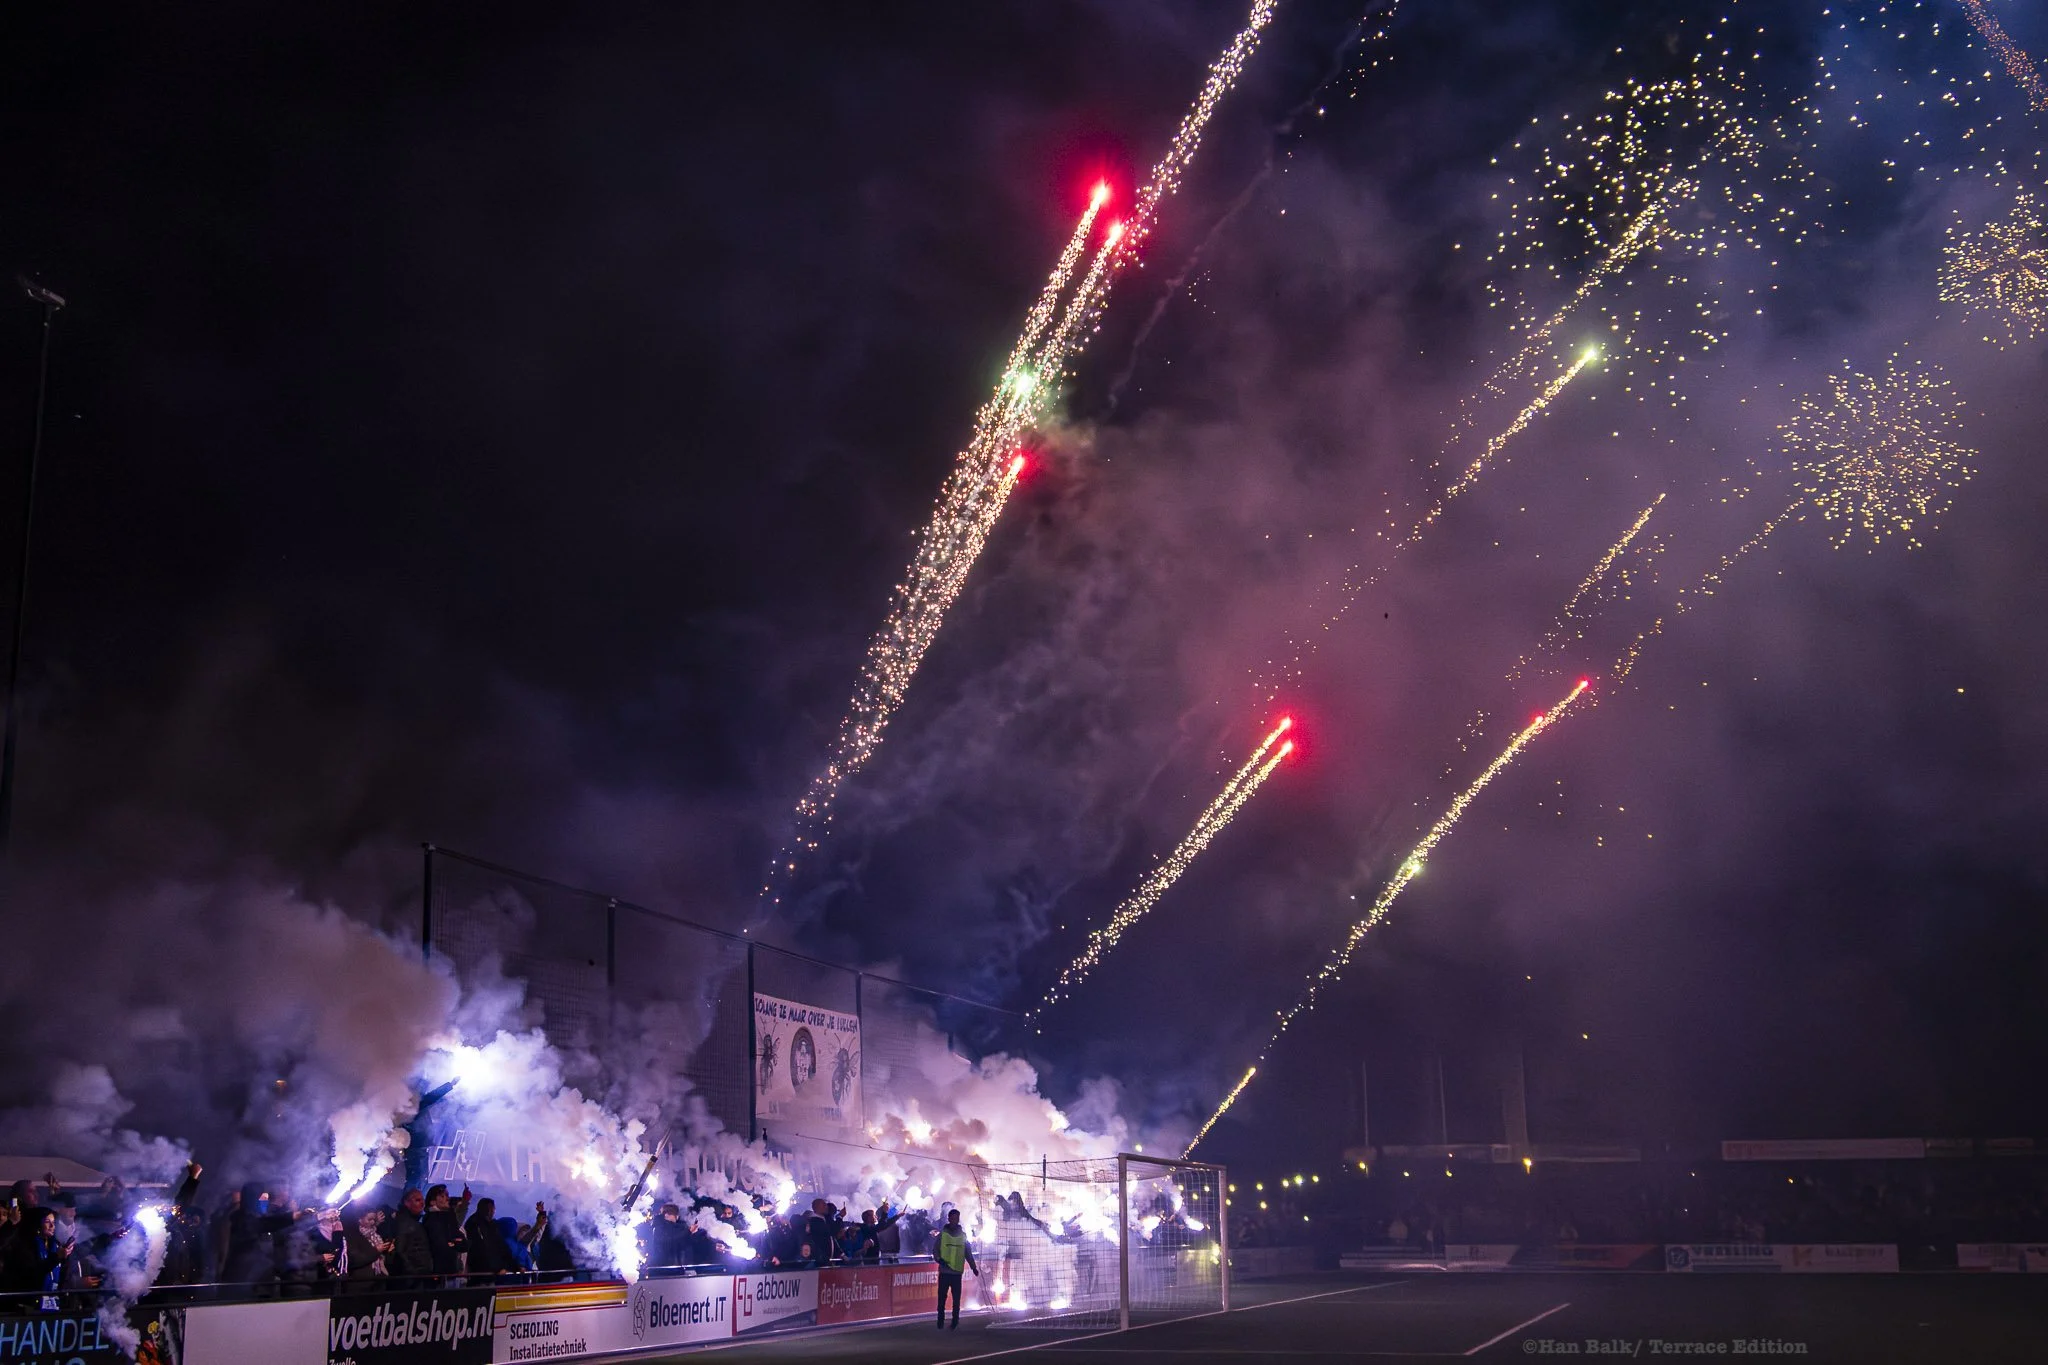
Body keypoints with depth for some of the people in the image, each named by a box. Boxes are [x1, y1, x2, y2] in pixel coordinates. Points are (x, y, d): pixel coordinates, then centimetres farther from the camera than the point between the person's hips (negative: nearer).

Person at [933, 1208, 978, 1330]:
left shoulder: (963, 1235, 9)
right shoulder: (942, 1233, 3)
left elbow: (968, 1253, 13)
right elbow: (935, 1249, 1)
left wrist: (973, 1267, 6)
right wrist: (939, 1259, -17)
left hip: (957, 1273, 2)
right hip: (944, 1272, -2)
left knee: (956, 1299, 2)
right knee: (942, 1298, 1)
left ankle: (955, 1324, 11)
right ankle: (940, 1324, 8)